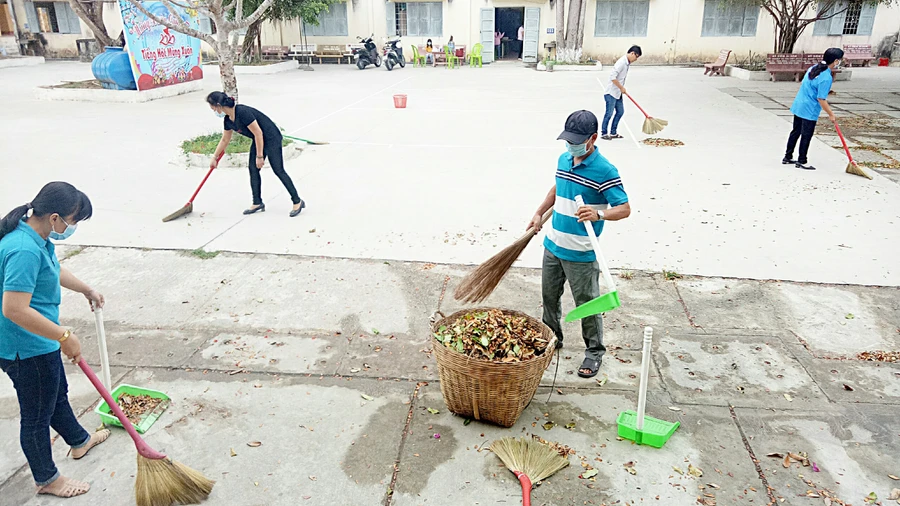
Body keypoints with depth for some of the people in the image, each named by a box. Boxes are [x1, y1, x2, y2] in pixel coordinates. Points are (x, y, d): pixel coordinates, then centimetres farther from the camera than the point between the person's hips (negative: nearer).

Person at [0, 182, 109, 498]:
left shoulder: (37, 237, 1)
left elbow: (55, 270, 22)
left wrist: (87, 290, 35)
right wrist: (64, 336, -30)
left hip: (39, 342, 10)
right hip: (27, 349, -10)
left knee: (57, 394, 30)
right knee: (36, 416, 10)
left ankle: (79, 441, 53)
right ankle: (46, 479, 30)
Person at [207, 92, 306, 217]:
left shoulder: (242, 112, -28)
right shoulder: (228, 119, 1)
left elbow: (258, 133, -25)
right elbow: (225, 140, 17)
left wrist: (259, 156, -20)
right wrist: (214, 158, 25)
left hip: (271, 138, -9)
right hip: (258, 140, 9)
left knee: (278, 170, -9)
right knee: (253, 170, 7)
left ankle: (297, 202, -2)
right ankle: (257, 203, 17)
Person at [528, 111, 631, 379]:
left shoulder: (605, 171, -19)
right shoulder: (563, 160, 4)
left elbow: (625, 208, -19)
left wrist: (599, 214, -37)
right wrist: (539, 213, 18)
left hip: (581, 254, -7)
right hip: (553, 245, 7)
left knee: (587, 303, 6)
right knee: (549, 296, 20)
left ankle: (594, 352, 24)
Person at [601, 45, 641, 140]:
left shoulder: (627, 63, 9)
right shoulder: (621, 62, -20)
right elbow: (612, 77, -26)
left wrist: (622, 88, 10)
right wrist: (621, 88, -18)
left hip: (618, 93, 10)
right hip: (611, 93, -10)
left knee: (620, 112, 14)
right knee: (609, 113, -3)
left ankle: (613, 132, 22)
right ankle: (604, 133, 10)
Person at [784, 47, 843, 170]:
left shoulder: (813, 68, 2)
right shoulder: (826, 78, -22)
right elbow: (821, 99, -21)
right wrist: (830, 114, -10)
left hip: (798, 106, 8)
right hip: (809, 111, -8)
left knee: (795, 132, 17)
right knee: (806, 136, 3)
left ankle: (788, 157, 27)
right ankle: (802, 161, 13)